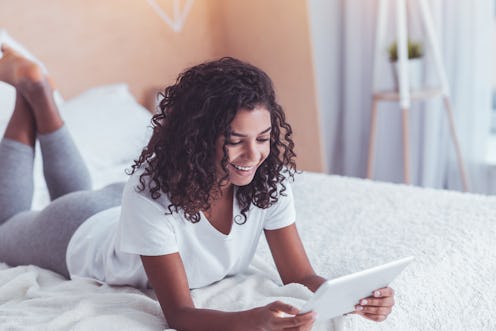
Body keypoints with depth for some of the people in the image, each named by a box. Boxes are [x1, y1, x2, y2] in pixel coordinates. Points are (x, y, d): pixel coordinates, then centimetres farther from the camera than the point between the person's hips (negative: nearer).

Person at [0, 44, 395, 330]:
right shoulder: (152, 190, -46)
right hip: (81, 238, -4)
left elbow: (301, 276, -28)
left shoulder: (267, 178, -32)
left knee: (81, 192, 38)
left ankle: (42, 96, 40)